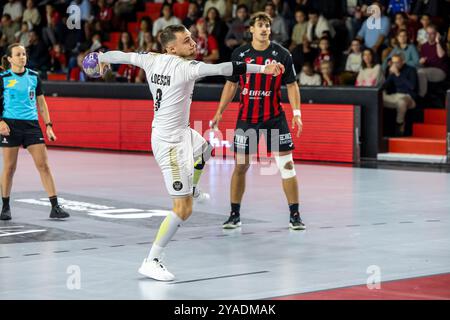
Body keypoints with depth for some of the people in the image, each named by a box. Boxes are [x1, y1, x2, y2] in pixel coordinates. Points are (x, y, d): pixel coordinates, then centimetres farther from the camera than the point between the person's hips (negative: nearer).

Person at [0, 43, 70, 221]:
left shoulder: (34, 76, 7)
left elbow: (41, 103, 12)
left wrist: (48, 125, 6)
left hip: (31, 124, 2)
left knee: (43, 165, -5)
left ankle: (55, 207, -5)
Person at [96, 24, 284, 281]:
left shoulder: (153, 60, -2)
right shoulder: (184, 67, -24)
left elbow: (124, 55, 14)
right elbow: (221, 68, -35)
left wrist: (102, 58, 35)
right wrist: (262, 68, -37)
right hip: (170, 142, -9)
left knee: (204, 149, 40)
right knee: (183, 210, -5)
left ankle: (191, 190, 63)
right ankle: (151, 262, 0)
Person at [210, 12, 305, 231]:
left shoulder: (282, 54, -4)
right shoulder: (239, 54, 0)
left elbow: (291, 85, 0)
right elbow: (231, 84, 9)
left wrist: (296, 112, -12)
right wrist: (219, 112, 4)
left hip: (275, 117, -1)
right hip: (246, 118, 1)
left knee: (286, 164, -5)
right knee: (240, 165, 3)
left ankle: (295, 216, 3)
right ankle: (234, 215, 15)